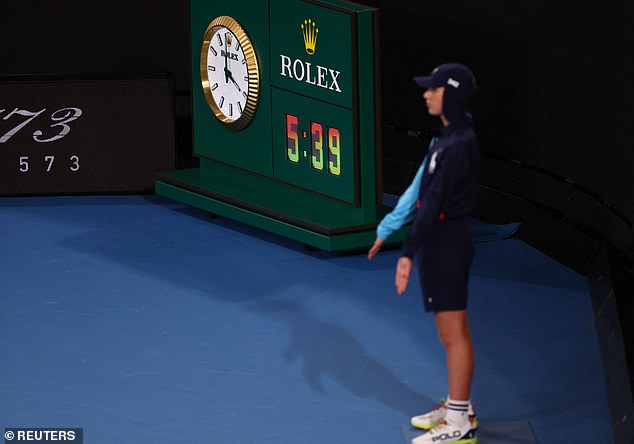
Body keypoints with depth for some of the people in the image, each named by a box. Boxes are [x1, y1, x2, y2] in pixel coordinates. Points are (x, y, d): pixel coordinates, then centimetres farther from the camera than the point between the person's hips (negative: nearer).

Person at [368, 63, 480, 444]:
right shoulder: (447, 136, 9)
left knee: (454, 333, -3)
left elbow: (432, 205, -23)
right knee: (451, 330, 18)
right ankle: (459, 406, 29)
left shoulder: (458, 145, -22)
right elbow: (422, 190, 13)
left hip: (447, 241, -10)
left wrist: (409, 254, -23)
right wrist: (388, 230, 13)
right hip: (441, 240, 10)